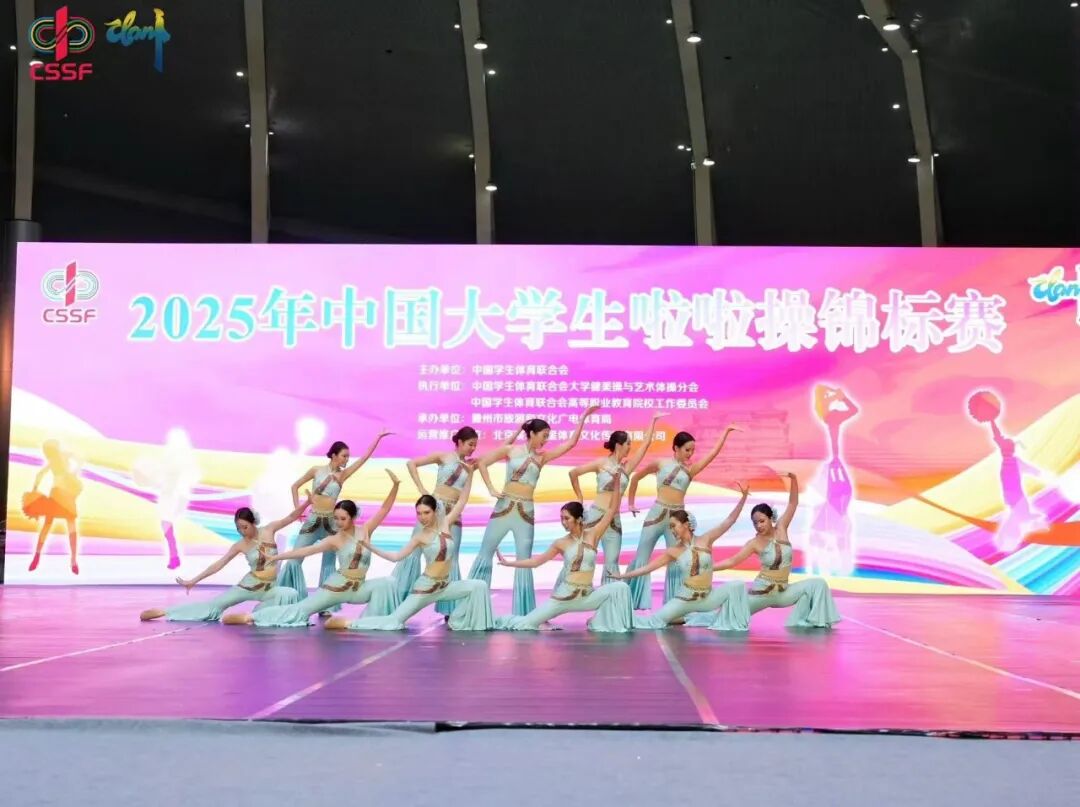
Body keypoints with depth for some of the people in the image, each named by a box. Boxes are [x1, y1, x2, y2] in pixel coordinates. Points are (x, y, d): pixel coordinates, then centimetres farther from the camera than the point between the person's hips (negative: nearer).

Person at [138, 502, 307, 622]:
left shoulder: (269, 530, -5)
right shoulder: (240, 545, -5)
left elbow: (292, 517, -4)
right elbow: (218, 565, -2)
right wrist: (194, 581, -4)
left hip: (270, 588, 0)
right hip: (249, 585, 0)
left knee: (291, 595, -30)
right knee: (214, 603, -6)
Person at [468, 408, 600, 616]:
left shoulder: (542, 457, 8)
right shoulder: (510, 450, 2)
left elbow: (571, 443, 6)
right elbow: (482, 463, 4)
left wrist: (584, 417, 4)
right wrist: (491, 489, -3)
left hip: (526, 512, 2)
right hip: (504, 507, -2)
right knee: (486, 553, 4)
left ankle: (523, 612, 9)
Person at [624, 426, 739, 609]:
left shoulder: (690, 470, 6)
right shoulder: (660, 464, 2)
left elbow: (713, 453, 4)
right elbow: (635, 477, 12)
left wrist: (726, 432, 4)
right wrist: (630, 503, 16)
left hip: (677, 516, 2)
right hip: (657, 513, -2)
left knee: (676, 561, 4)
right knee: (642, 557, 2)